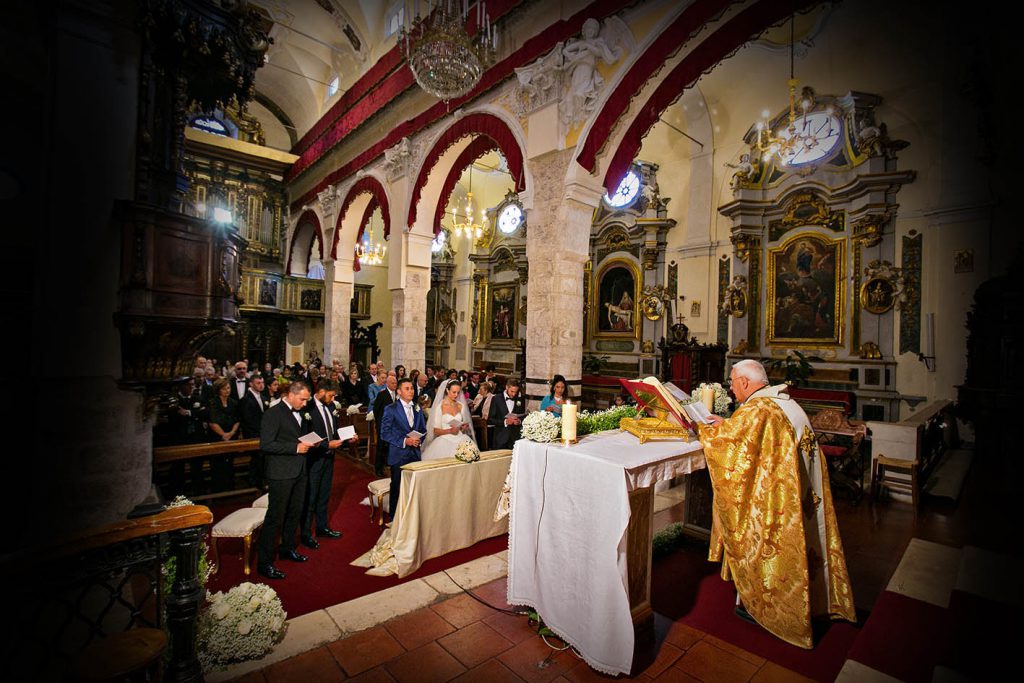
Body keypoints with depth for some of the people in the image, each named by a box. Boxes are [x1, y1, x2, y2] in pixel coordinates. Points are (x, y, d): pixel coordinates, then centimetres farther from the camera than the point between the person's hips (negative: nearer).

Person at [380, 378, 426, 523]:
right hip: (398, 455, -4)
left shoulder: (417, 408, 9)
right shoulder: (391, 409, -6)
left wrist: (418, 439, -5)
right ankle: (394, 520, 22)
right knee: (397, 489, 6)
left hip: (415, 454, 4)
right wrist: (404, 441, -17)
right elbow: (384, 434, -9)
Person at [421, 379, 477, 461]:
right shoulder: (440, 407, -2)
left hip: (461, 440, 4)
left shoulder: (461, 406, 11)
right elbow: (435, 431, -3)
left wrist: (465, 427, 0)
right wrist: (449, 431, -17)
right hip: (445, 441, -4)